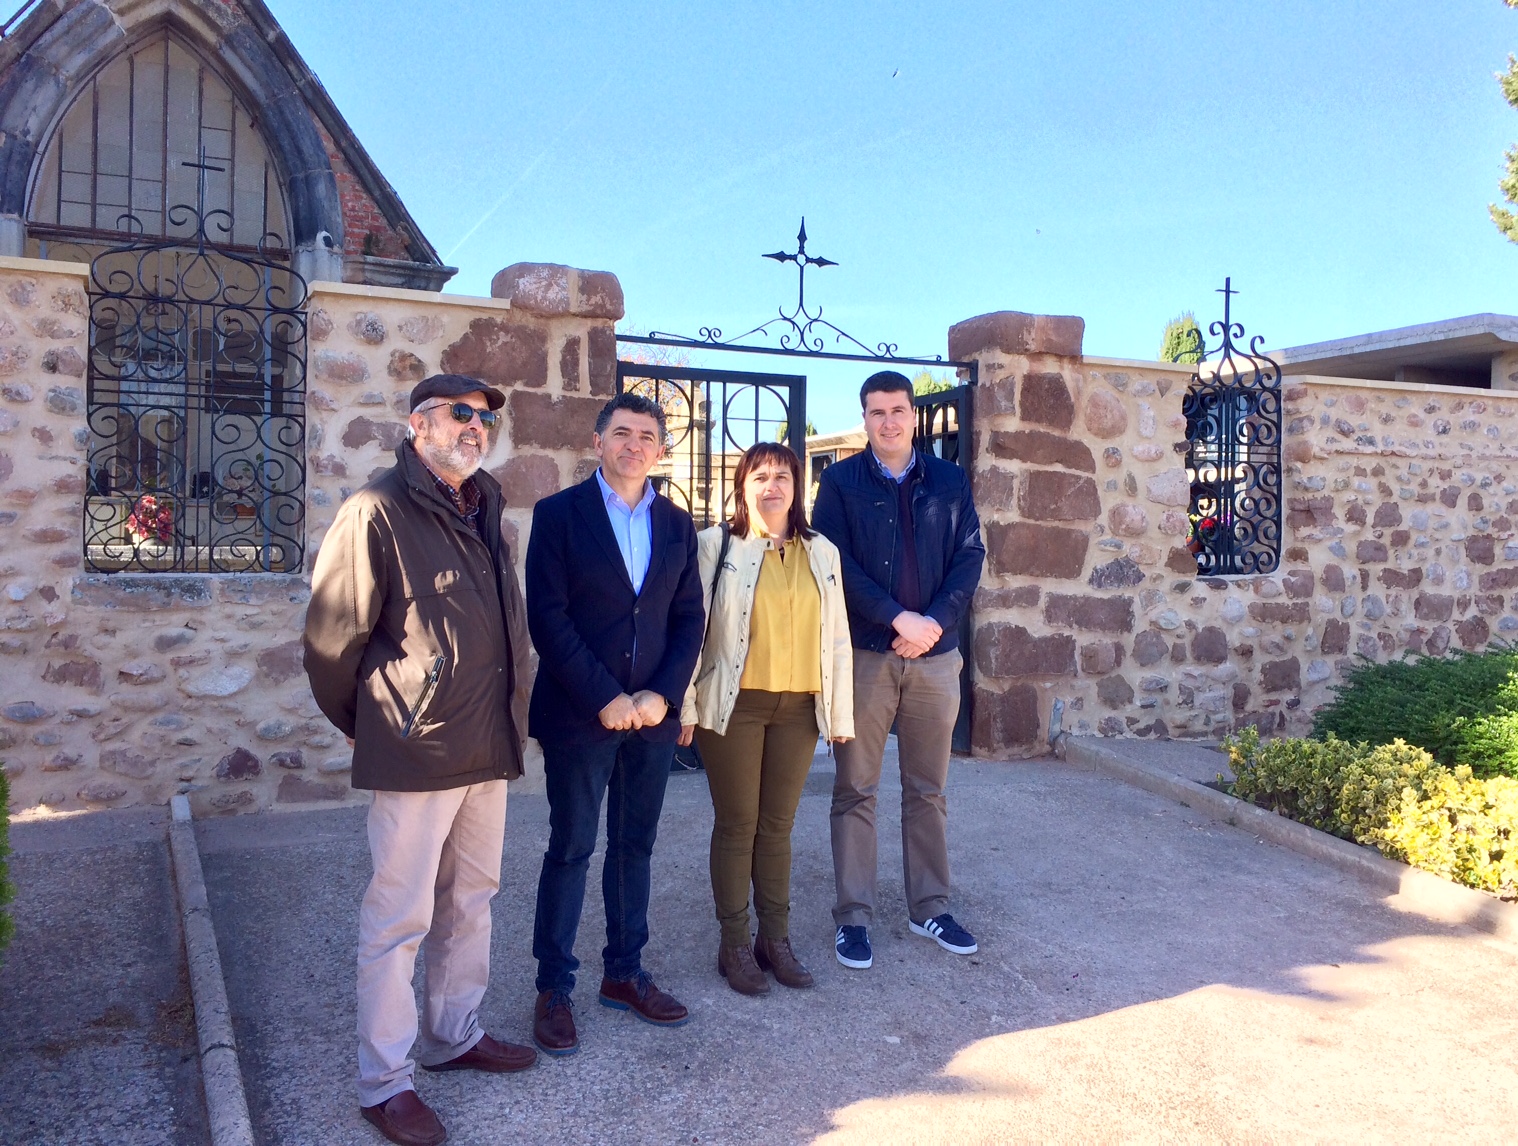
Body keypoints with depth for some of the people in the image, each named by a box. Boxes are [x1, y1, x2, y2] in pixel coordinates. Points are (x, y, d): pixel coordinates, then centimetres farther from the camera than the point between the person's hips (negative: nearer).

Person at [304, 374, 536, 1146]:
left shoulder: (482, 512, 12)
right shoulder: (378, 511, -12)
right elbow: (331, 636, -10)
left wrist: (505, 714, 14)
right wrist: (360, 723, 2)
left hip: (488, 748, 8)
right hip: (417, 750, -7)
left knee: (469, 901, 19)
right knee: (398, 918, 3)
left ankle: (453, 1035, 36)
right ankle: (385, 1083, 18)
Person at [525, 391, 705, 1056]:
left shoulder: (675, 523, 9)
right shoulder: (560, 514, -4)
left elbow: (690, 617, 7)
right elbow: (548, 617, -10)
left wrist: (662, 693, -6)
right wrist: (605, 698, -14)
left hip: (652, 711, 4)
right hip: (579, 715, -4)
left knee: (635, 847, 13)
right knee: (570, 850, 4)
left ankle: (625, 973, 27)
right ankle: (553, 988, 18)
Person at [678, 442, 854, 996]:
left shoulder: (822, 553, 10)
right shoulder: (716, 545, -1)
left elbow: (837, 636, 10)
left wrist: (841, 713, 8)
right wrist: (686, 706, -7)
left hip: (798, 707, 3)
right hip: (734, 705, -3)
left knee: (778, 825, 11)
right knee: (737, 824, 5)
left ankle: (776, 938, 23)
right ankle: (734, 944, 17)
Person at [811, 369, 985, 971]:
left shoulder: (949, 481, 9)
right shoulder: (840, 481, 1)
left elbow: (970, 556, 3)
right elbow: (836, 563, -8)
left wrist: (936, 619, -12)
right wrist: (898, 618, -16)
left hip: (936, 655, 2)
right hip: (863, 654, -2)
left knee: (928, 790, 12)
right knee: (855, 790, 4)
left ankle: (930, 907, 24)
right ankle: (853, 916, 14)